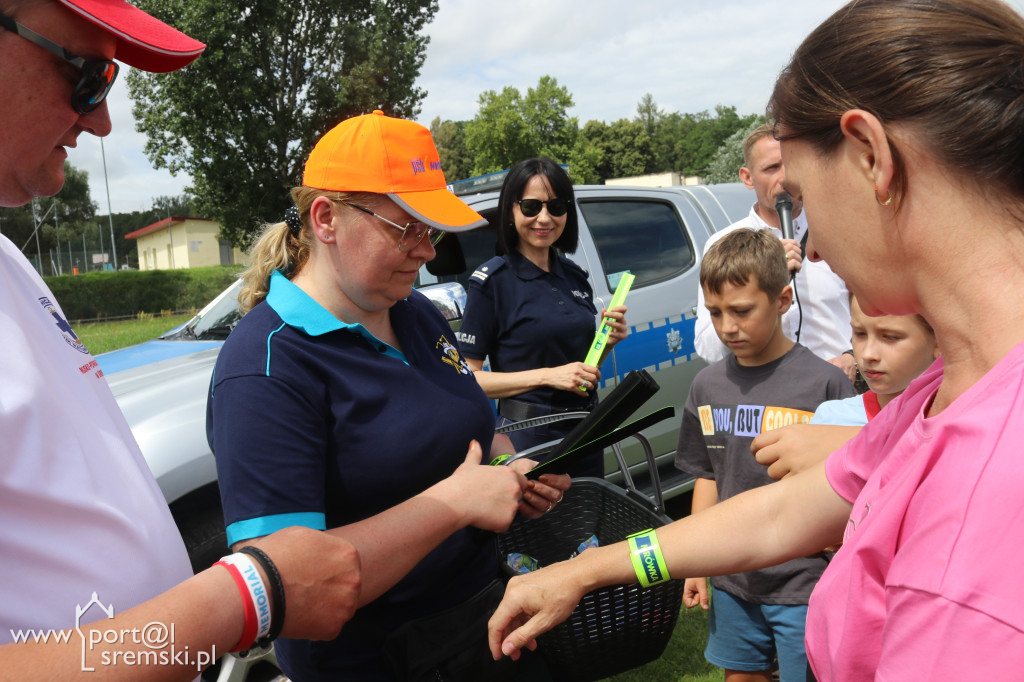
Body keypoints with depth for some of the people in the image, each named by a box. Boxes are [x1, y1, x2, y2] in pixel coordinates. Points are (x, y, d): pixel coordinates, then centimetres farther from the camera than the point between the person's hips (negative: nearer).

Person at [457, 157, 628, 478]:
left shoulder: (575, 276, 9)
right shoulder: (492, 280, -11)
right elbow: (468, 378, -16)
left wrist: (608, 342, -2)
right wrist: (548, 376, -21)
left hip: (585, 432, 7)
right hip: (527, 437, -6)